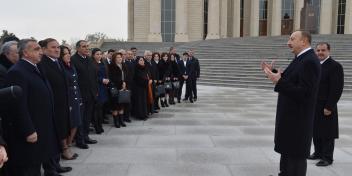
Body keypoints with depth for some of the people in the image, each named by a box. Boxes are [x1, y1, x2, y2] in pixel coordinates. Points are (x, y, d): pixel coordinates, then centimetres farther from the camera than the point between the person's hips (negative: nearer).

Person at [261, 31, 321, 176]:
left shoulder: (309, 61, -22)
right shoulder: (301, 59, 9)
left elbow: (303, 93, -28)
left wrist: (278, 82, -29)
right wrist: (273, 73, 8)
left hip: (298, 118, -10)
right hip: (290, 115, 10)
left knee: (296, 155, 3)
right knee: (287, 150, 24)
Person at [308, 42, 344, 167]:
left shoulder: (335, 66, -10)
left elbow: (337, 89, -15)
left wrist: (329, 107, -18)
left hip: (326, 107, -7)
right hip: (313, 106, 7)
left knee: (327, 133, 2)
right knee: (315, 131, 15)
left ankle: (327, 157, 14)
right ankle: (318, 153, 29)